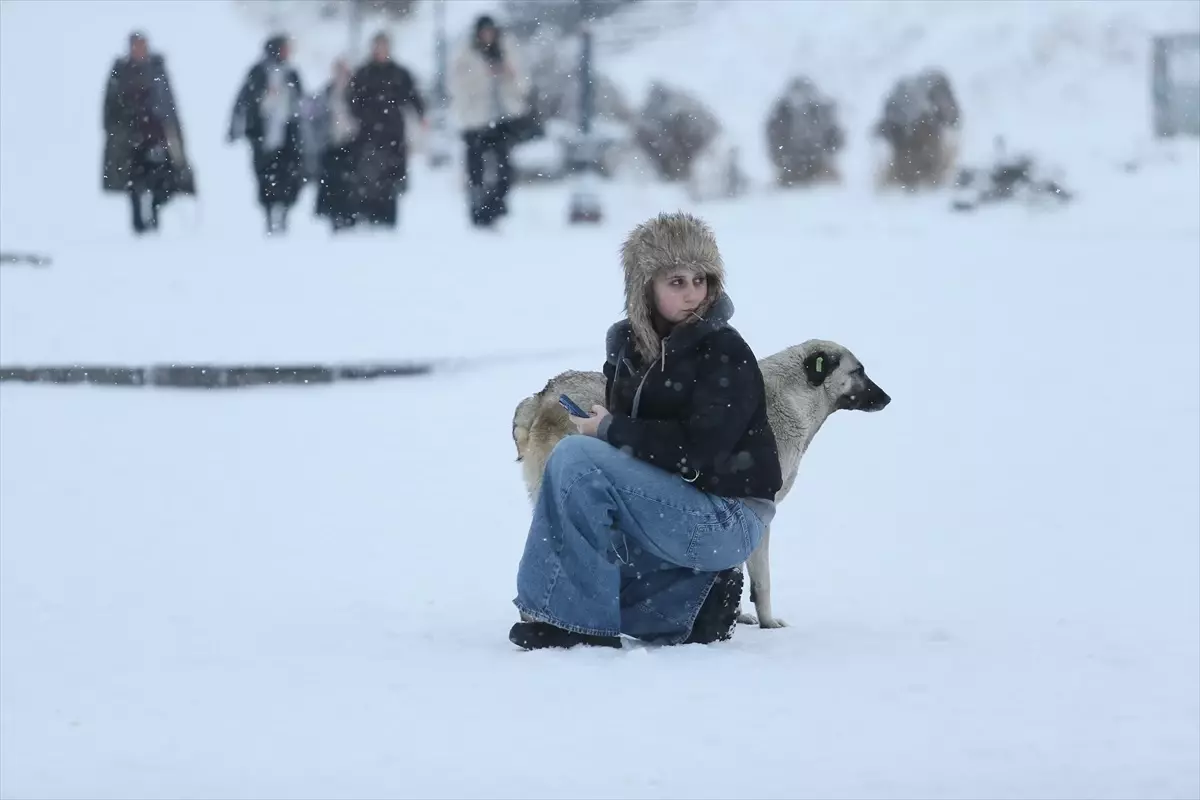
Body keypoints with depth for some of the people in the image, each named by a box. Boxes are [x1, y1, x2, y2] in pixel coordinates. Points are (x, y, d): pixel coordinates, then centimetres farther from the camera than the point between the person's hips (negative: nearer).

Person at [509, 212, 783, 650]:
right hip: (669, 506, 8)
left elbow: (698, 450, -24)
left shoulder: (726, 354, -14)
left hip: (727, 521, -8)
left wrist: (611, 430, -15)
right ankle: (692, 596, 5)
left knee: (574, 459, -22)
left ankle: (579, 619, -18)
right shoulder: (628, 343, 7)